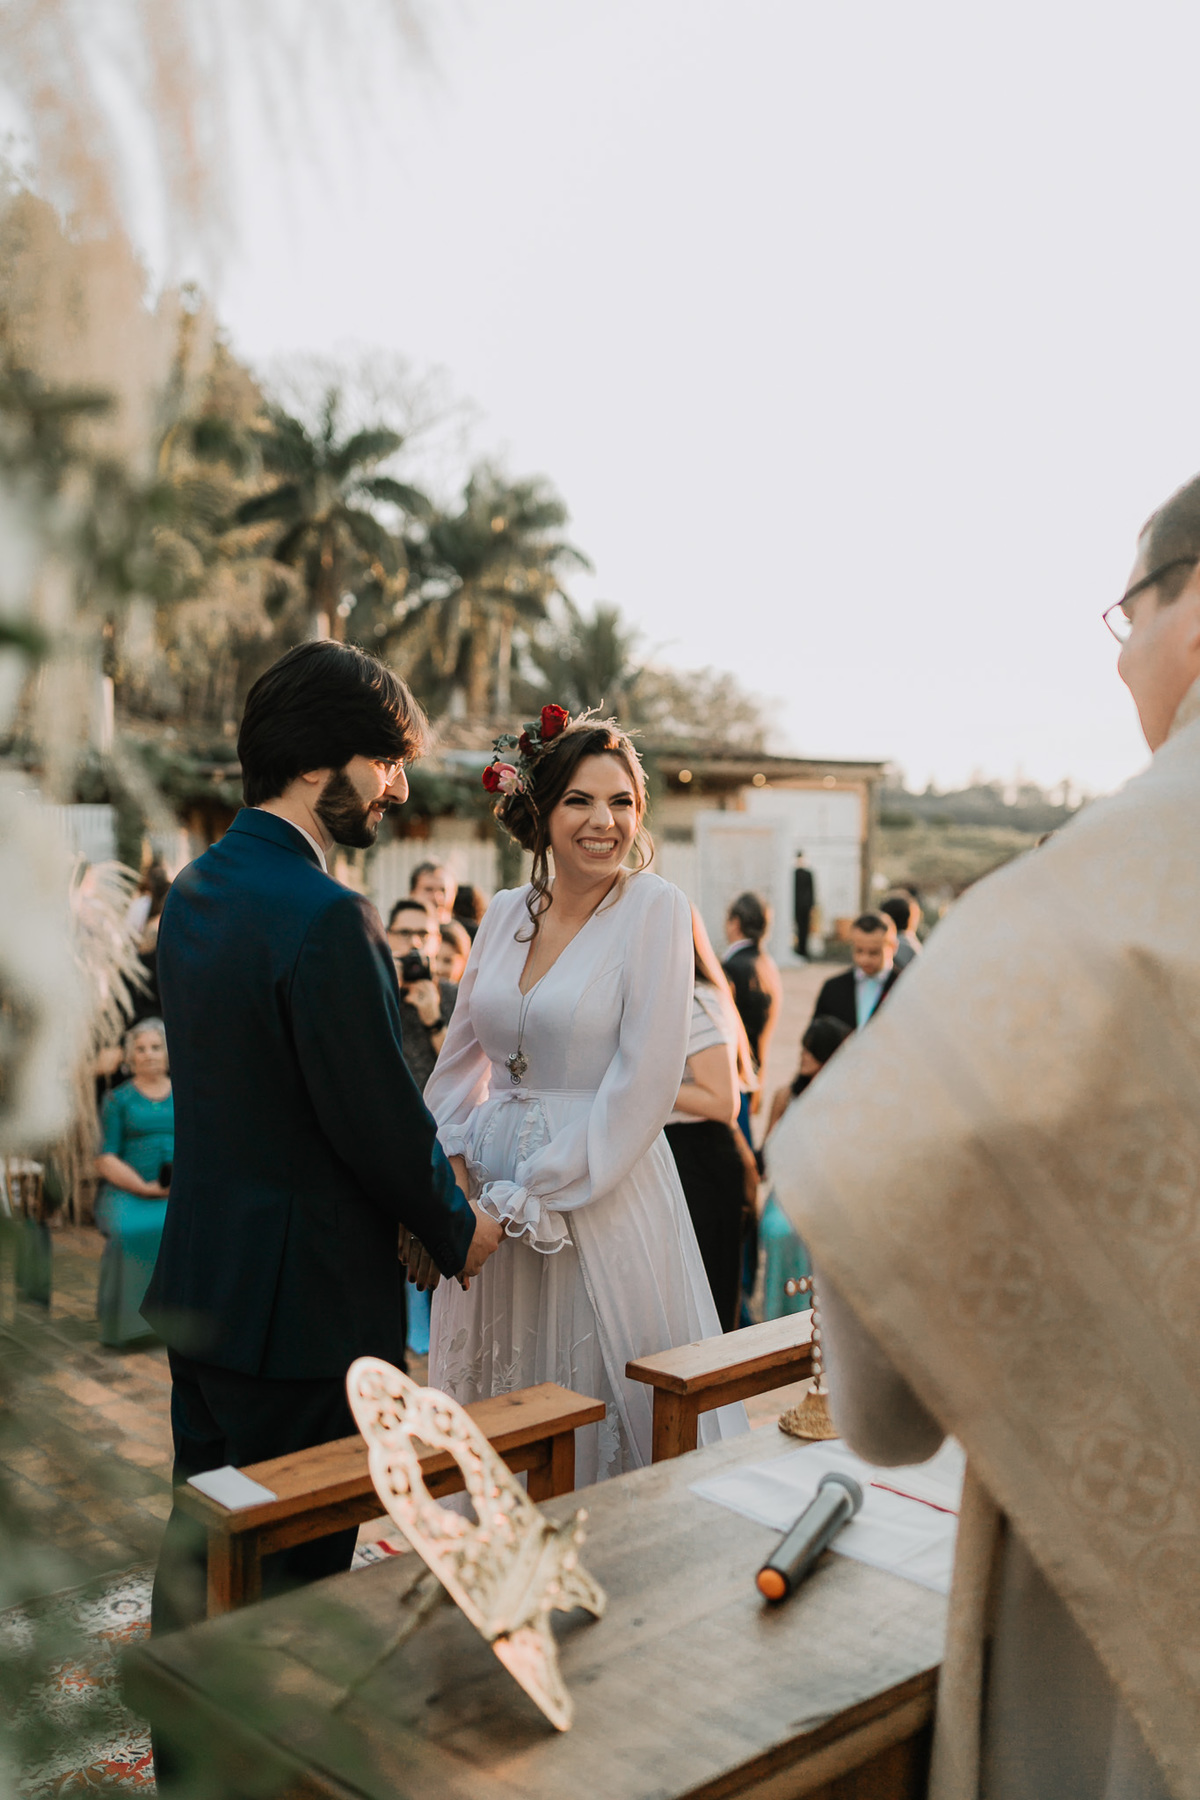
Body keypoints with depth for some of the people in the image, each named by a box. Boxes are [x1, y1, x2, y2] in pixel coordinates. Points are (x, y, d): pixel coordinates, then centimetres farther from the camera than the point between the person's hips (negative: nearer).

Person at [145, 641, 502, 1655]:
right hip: (306, 1304, -9)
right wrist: (455, 1230, -1)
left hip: (197, 1284, 9)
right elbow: (378, 1114, -20)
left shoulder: (194, 889, 5)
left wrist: (417, 1205, 9)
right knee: (298, 1571, 8)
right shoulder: (327, 918, -24)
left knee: (201, 1543, 22)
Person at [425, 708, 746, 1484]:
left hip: (603, 1194, -5)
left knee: (602, 1405, 6)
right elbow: (463, 1058, 14)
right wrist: (448, 1163, -2)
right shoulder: (507, 911, 6)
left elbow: (645, 1081, -15)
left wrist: (527, 1202, -14)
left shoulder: (656, 907, -9)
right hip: (493, 1191, 5)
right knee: (499, 1418, 16)